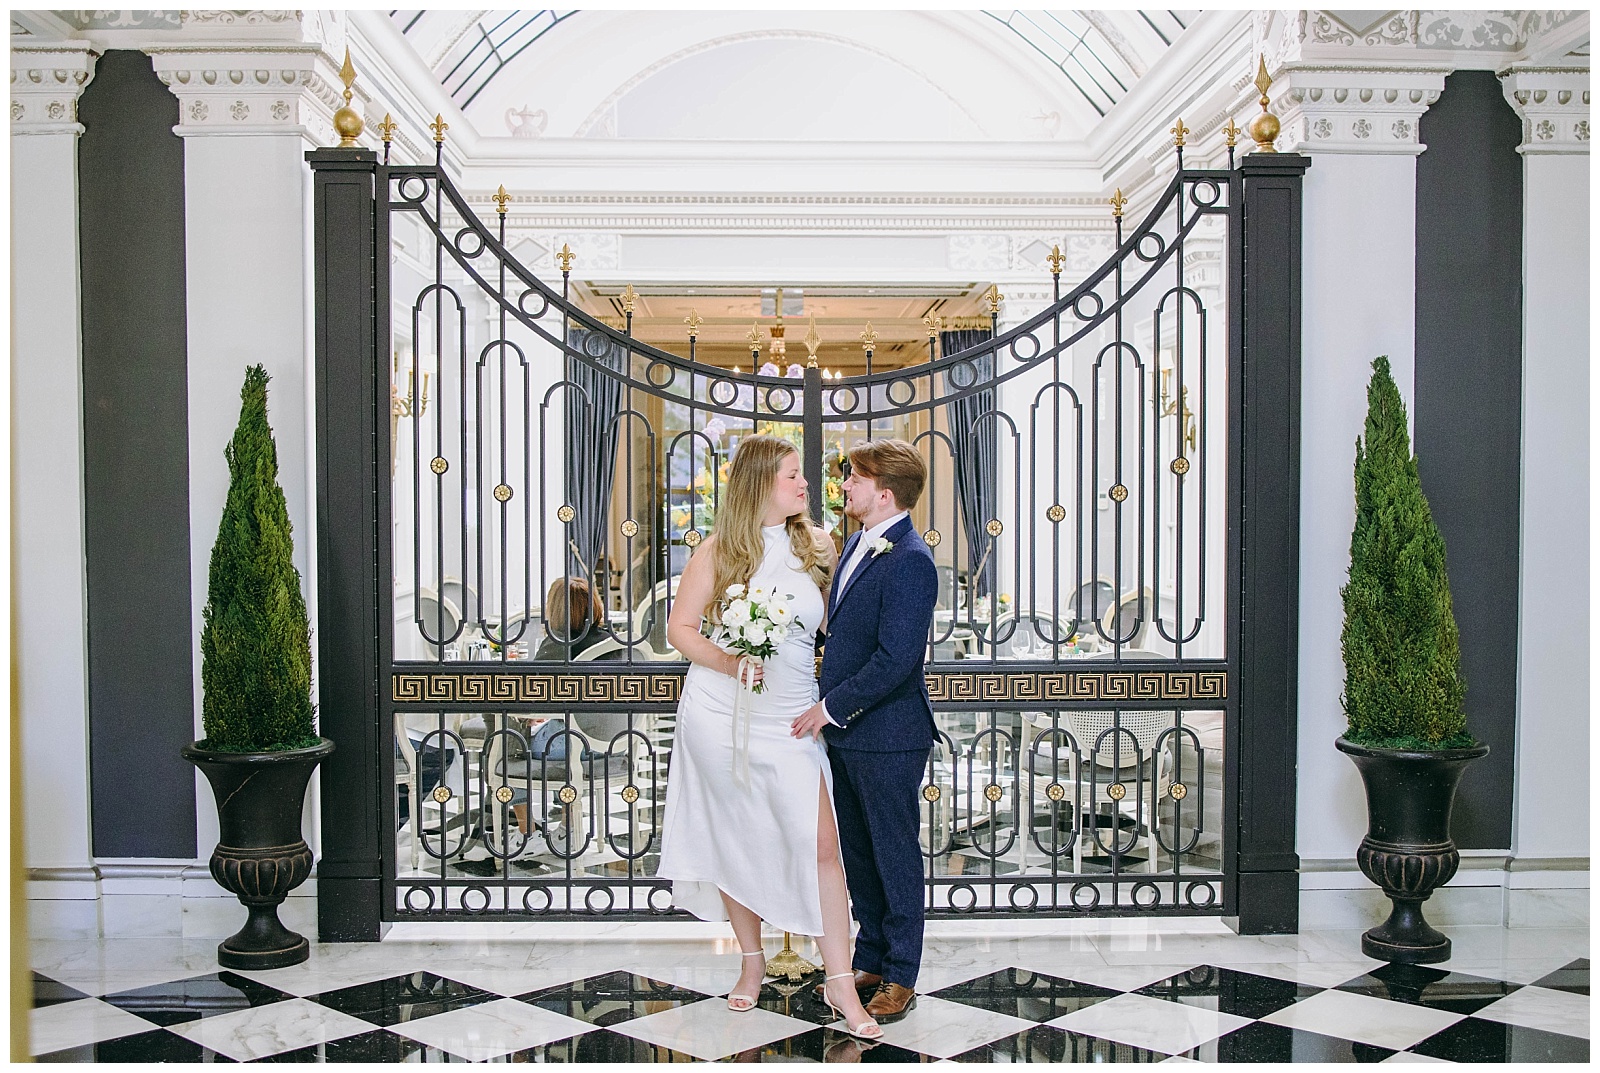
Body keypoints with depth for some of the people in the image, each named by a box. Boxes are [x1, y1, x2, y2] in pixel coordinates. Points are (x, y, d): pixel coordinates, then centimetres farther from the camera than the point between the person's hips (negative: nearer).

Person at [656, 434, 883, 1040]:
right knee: (734, 842, 10)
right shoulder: (719, 551, -2)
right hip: (720, 716, -1)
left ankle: (840, 984, 1)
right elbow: (680, 628, 1)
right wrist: (727, 662, -15)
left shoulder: (816, 546, 6)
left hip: (790, 721, 1)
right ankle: (751, 961, 29)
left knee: (819, 845, -7)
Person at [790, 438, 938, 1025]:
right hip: (844, 731, 9)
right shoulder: (858, 543, 11)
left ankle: (901, 977, 17)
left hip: (887, 734, -9)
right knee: (857, 850, 17)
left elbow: (895, 659, -24)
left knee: (895, 853, 4)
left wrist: (832, 707, -17)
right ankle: (870, 961, 30)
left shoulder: (910, 561, -19)